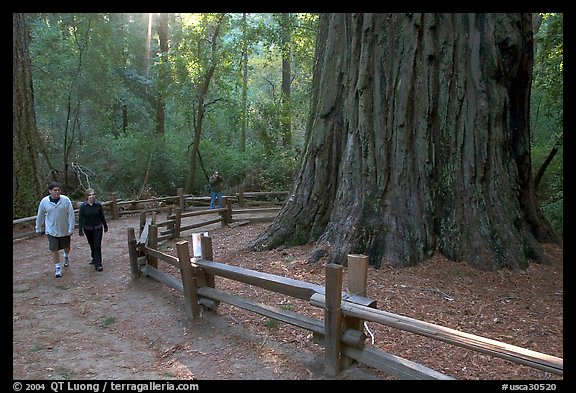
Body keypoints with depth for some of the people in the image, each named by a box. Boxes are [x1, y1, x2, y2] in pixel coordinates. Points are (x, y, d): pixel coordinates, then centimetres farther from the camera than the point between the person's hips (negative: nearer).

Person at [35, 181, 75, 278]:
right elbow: (40, 216, 4)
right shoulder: (44, 201, -10)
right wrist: (38, 228, 11)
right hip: (51, 231, 0)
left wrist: (71, 228, -12)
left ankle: (66, 256, 51)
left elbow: (71, 215, -10)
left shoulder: (66, 200, -15)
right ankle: (57, 268, 13)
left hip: (65, 230, 0)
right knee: (54, 249, -1)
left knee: (66, 247, 18)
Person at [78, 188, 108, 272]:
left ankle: (98, 264, -5)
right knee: (92, 245, 17)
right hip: (88, 229, 1)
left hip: (97, 228, -1)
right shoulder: (83, 206, -9)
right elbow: (80, 218, -6)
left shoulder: (98, 205, -7)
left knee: (97, 246, -6)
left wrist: (105, 226, 12)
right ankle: (95, 259, 38)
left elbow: (102, 216, 3)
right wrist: (80, 230, -9)